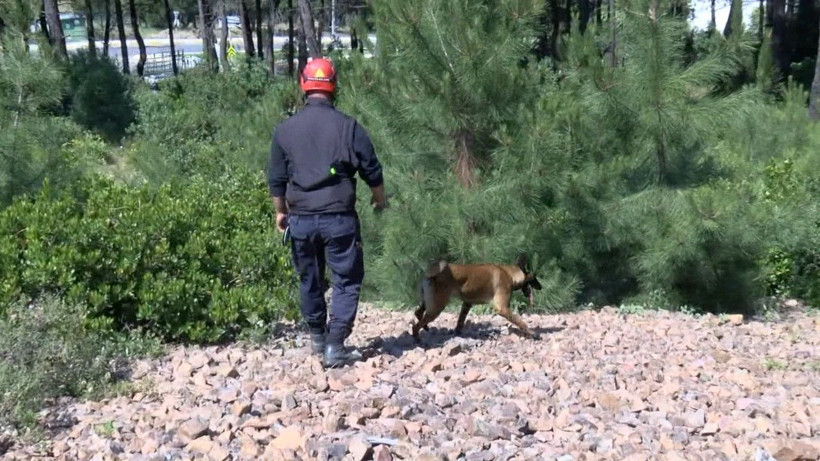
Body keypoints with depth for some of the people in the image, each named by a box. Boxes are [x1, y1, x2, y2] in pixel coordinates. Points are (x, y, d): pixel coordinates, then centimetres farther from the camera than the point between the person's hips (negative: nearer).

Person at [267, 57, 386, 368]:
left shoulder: (285, 130, 2)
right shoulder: (348, 126, -6)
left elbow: (276, 180, 9)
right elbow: (372, 171, 0)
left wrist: (280, 212, 24)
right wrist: (380, 199, 19)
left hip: (301, 219, 3)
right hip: (339, 218, -3)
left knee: (309, 280, 19)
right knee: (346, 281, 6)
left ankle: (317, 339, 33)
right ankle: (335, 347, -1)